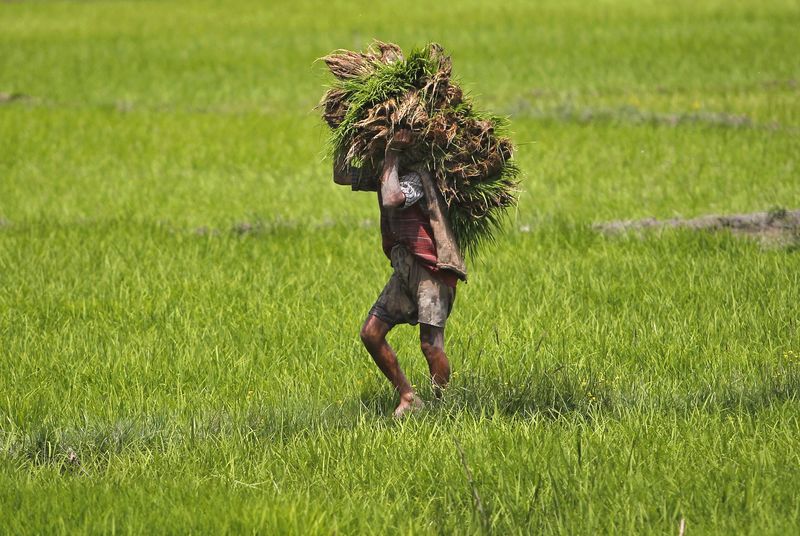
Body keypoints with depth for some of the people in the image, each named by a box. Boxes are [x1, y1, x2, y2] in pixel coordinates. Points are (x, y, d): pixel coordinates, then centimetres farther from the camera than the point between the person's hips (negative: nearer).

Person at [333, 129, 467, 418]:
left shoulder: (415, 176, -16)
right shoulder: (385, 174, 10)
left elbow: (392, 199, -35)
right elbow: (341, 176, 19)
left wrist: (392, 156, -25)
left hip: (432, 268, -9)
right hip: (405, 268, 9)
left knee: (430, 343, -14)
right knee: (371, 332, 2)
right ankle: (408, 398, 9)